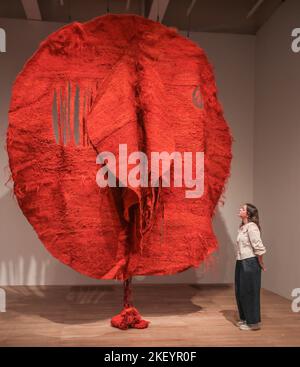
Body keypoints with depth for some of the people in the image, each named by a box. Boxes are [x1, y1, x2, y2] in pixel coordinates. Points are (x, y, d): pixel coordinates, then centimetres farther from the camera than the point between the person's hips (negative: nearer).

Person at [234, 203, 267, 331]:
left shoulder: (251, 227, -18)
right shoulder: (242, 227, 10)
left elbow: (259, 247, -19)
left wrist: (261, 264, -11)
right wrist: (240, 262, 14)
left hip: (250, 263, -9)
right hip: (241, 263, 9)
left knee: (249, 292, 1)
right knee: (240, 292, 16)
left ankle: (253, 322, 14)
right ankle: (245, 318, 32)